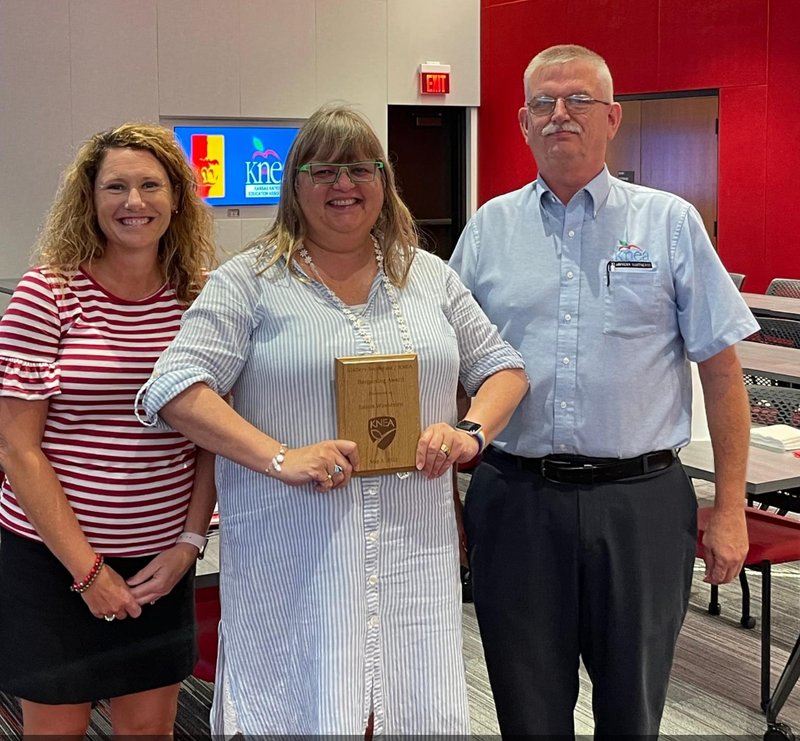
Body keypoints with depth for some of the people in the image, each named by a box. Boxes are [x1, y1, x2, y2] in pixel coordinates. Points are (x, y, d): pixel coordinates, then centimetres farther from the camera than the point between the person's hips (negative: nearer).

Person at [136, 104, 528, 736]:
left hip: (414, 547, 4)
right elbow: (176, 388, -9)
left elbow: (502, 366, 17)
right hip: (293, 556, -3)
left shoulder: (430, 276, 13)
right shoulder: (249, 281, 0)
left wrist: (472, 431, -4)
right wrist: (280, 458, -19)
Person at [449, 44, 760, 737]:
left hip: (640, 501, -1)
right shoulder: (488, 228, 7)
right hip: (515, 497, 2)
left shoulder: (670, 223, 2)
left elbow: (721, 369, 1)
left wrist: (730, 509, -2)